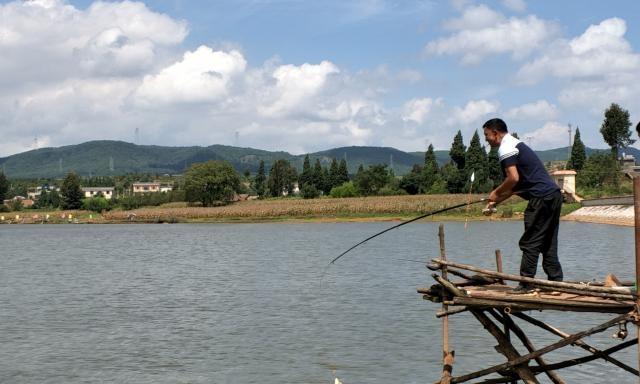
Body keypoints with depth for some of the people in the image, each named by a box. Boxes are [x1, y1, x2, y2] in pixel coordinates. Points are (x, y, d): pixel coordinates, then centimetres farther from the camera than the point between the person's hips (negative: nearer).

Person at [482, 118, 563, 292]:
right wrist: (496, 202, 23)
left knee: (530, 243, -5)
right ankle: (556, 282, 13)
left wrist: (496, 193, -5)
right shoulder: (515, 144, 24)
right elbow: (515, 185, 27)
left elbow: (514, 178, -21)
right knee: (548, 244, 12)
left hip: (541, 198, -10)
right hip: (554, 195, 10)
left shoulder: (506, 148, -8)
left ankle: (526, 284, -2)